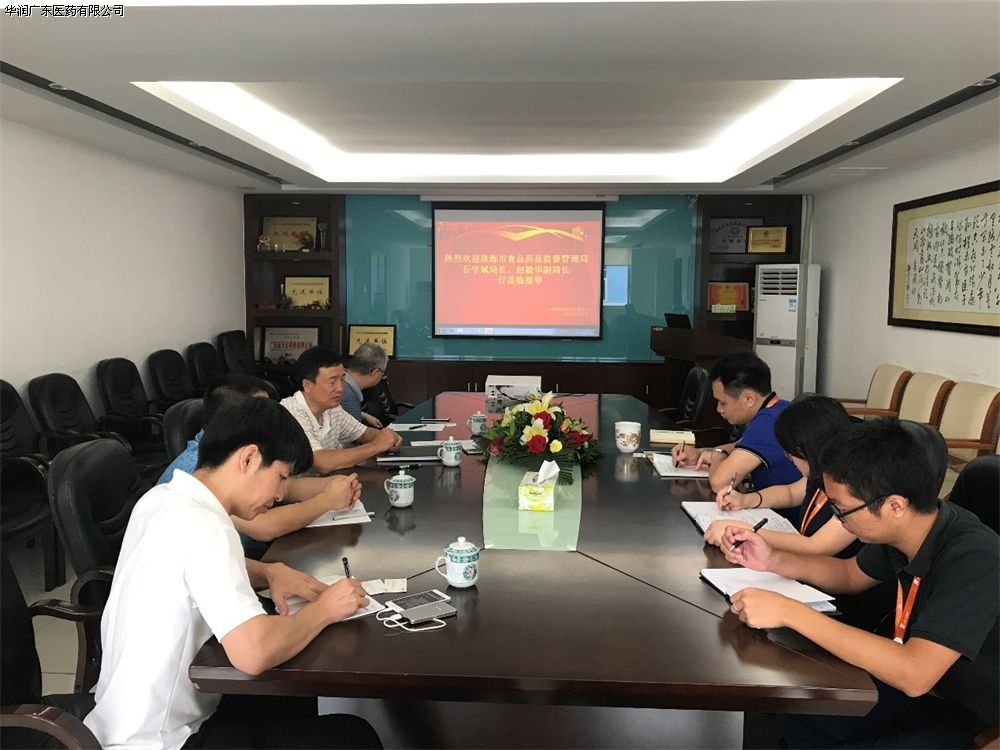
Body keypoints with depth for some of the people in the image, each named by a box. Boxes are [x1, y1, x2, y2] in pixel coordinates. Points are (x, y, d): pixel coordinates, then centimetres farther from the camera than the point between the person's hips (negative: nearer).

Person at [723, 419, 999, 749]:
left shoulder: (973, 559, -32)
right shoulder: (904, 528, -10)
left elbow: (914, 673, -40)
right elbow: (850, 575, 10)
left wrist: (791, 612, -38)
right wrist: (771, 560, -6)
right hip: (917, 687, 7)